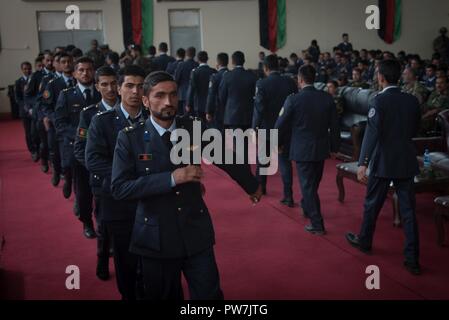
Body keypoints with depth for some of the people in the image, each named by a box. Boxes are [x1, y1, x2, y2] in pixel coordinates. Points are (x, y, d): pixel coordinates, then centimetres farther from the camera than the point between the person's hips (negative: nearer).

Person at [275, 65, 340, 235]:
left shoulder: (293, 100, -16)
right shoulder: (327, 98, -4)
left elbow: (281, 125, -8)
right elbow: (334, 125, 1)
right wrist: (334, 147, 13)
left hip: (302, 150, -5)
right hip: (321, 149, 5)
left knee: (308, 185, 3)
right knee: (313, 183, 23)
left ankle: (317, 224, 3)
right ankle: (306, 208, 45)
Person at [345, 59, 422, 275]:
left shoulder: (380, 100, -13)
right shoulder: (412, 101, 3)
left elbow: (372, 132, -22)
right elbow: (415, 130, 13)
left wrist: (362, 163, -25)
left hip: (383, 162, -4)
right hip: (407, 162, 4)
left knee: (372, 204, 15)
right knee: (408, 210, 6)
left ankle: (364, 241, 34)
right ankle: (412, 259, 6)